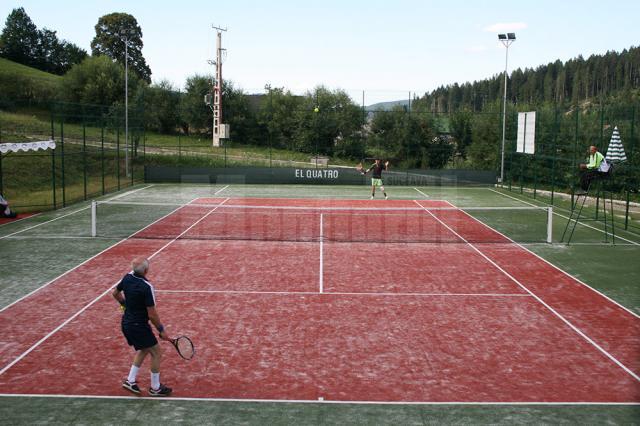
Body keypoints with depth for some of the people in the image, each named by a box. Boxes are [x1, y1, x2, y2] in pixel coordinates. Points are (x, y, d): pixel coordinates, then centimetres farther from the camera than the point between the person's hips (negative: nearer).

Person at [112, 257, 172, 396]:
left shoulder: (127, 277, -5)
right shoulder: (146, 287, -27)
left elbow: (115, 293, 14)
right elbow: (152, 314, -22)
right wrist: (161, 330, -10)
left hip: (126, 323, 8)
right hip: (139, 326, -8)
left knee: (143, 350, 26)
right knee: (156, 353, 8)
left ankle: (130, 381, 26)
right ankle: (155, 388, 19)